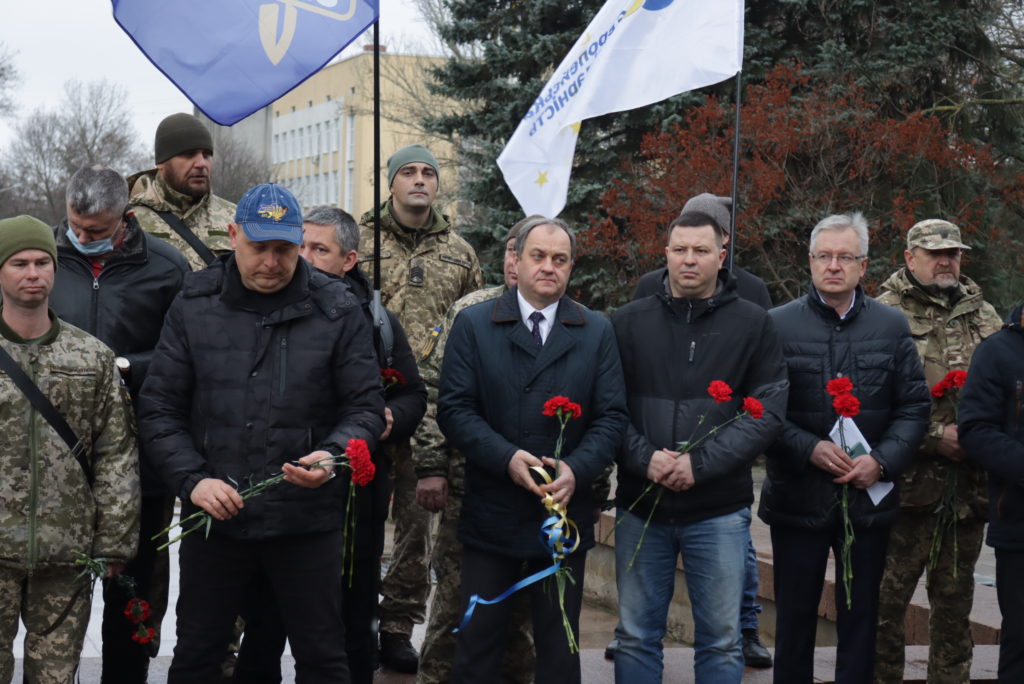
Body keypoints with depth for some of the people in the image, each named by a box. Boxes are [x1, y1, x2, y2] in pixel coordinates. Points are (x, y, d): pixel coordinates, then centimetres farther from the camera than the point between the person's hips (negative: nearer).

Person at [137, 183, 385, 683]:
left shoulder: (337, 311, -2)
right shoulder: (194, 306, 1)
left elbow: (366, 406, 1)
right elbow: (159, 409, 2)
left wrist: (333, 455, -19)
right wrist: (192, 480, -13)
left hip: (307, 519, -1)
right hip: (212, 514, 1)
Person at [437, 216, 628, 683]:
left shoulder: (597, 333, 7)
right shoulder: (473, 325, 2)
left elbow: (611, 416, 1)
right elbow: (454, 408, -5)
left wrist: (577, 469, -16)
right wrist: (507, 458, -18)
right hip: (490, 516, -1)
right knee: (478, 645, 6)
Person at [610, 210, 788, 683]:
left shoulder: (753, 324, 0)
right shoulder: (629, 322, 4)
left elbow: (768, 412, -6)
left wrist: (700, 463, -16)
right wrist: (644, 457, -16)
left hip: (719, 510, -1)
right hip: (640, 506, 1)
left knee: (721, 642, 7)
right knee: (636, 637, 10)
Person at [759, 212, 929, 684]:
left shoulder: (892, 326, 5)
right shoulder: (779, 324, -2)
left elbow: (914, 407, 4)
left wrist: (882, 460, -11)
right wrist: (809, 449, -18)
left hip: (869, 498, 2)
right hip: (798, 498, -2)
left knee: (861, 617, 10)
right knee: (794, 615, 9)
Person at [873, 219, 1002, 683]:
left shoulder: (983, 315, 15)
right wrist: (935, 436, -15)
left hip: (970, 482, 5)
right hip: (909, 481, -5)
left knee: (955, 596, 13)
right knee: (889, 597, -2)